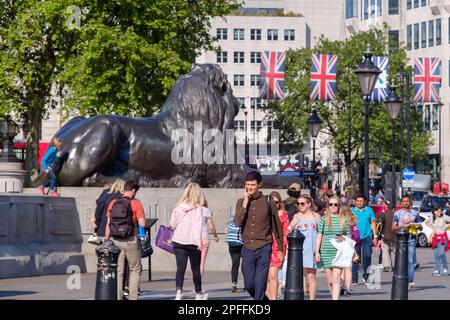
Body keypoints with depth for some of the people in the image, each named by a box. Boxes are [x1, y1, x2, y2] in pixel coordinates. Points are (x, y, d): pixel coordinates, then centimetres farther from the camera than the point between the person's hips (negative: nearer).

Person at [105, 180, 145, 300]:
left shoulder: (113, 203, 5)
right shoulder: (136, 203, -7)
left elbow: (108, 224, 7)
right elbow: (142, 224, -11)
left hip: (115, 240, 4)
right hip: (130, 240, -4)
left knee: (118, 271, 10)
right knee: (135, 269, 10)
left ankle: (118, 297, 8)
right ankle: (133, 297, 3)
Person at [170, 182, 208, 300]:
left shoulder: (178, 207, 4)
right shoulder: (198, 208, -8)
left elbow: (172, 224, 9)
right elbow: (198, 226, -14)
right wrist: (199, 242, -13)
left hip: (178, 241, 3)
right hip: (192, 242, -3)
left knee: (180, 268, 1)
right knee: (196, 268, 10)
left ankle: (179, 291, -14)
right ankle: (198, 293, 22)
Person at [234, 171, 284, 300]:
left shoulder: (268, 202, -1)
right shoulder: (241, 202, 5)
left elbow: (277, 226, 7)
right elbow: (237, 222, -12)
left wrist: (280, 249, 9)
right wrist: (245, 202, -13)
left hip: (263, 248, -3)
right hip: (247, 249, 3)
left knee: (260, 284, -8)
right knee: (249, 285, 7)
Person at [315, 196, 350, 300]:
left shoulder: (344, 220, 6)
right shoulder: (324, 219, 6)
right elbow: (319, 236, 5)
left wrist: (343, 238, -9)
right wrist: (317, 252, -1)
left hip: (339, 252, -1)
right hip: (326, 252, 1)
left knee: (336, 279, -12)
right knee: (330, 281, 7)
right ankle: (334, 297, 22)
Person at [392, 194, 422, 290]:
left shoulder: (415, 213, 15)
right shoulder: (397, 213, 9)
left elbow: (420, 228, 19)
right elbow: (393, 228, 3)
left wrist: (419, 226, -5)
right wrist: (403, 226, -13)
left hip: (411, 240, 1)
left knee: (410, 261, -8)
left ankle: (410, 282, -14)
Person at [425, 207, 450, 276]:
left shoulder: (444, 217, -8)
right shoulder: (431, 218, 3)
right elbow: (426, 222, 22)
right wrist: (432, 228, 10)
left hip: (443, 237, -4)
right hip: (435, 237, 4)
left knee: (442, 253, -13)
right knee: (436, 254, 3)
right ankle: (437, 270, 7)